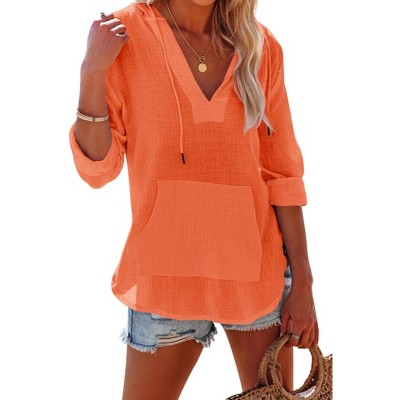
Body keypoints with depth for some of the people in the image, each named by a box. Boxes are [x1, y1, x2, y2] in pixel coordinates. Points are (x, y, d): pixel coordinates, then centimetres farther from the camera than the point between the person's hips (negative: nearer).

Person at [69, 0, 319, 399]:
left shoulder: (261, 45, 1)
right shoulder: (124, 33, -4)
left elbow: (282, 172, 2)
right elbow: (97, 170, -5)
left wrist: (302, 282, 1)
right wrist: (92, 72, -17)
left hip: (259, 265, 2)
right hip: (166, 271, -1)